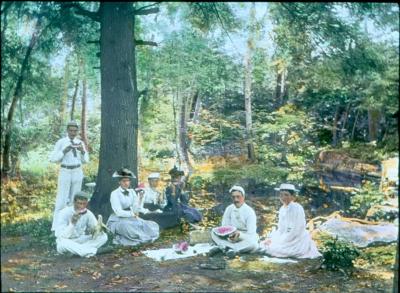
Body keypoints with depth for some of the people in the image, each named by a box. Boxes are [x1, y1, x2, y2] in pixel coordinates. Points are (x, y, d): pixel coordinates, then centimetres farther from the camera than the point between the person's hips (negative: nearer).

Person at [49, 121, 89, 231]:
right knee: (61, 199, -6)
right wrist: (64, 151, -22)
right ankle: (56, 227, 0)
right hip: (65, 172, -4)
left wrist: (82, 151, -14)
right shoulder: (61, 142, -5)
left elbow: (85, 160, 6)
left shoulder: (80, 143, 6)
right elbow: (53, 159, -8)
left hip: (78, 172, 4)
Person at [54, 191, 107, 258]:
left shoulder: (88, 214, -9)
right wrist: (72, 223, -39)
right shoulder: (64, 213, -21)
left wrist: (97, 229, -36)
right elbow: (61, 237, -27)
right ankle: (91, 251, -29)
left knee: (103, 236, -15)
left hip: (80, 241, 4)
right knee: (62, 242, -39)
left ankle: (78, 251, -24)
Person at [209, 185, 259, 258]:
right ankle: (230, 249, -34)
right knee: (214, 232, -15)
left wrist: (239, 234, -40)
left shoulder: (249, 211, -17)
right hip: (231, 236, 4)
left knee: (253, 244, -37)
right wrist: (228, 235, -24)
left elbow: (251, 234, -20)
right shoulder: (229, 209, -5)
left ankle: (222, 247, -33)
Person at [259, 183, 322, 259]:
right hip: (285, 239, 8)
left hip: (297, 240, -8)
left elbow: (296, 230, -20)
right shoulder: (282, 209, 8)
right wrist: (270, 238, -2)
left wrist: (280, 241, -19)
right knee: (263, 244, -4)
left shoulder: (297, 208, -16)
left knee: (274, 249, -24)